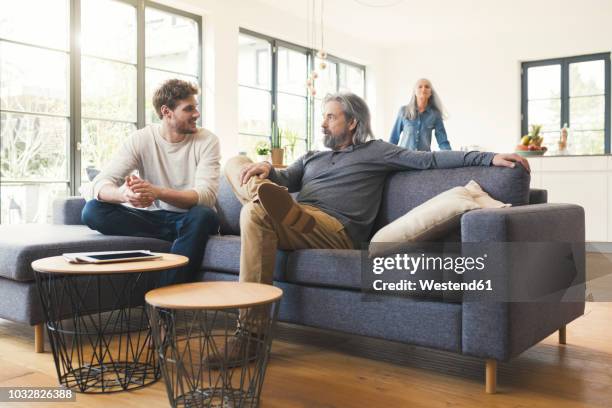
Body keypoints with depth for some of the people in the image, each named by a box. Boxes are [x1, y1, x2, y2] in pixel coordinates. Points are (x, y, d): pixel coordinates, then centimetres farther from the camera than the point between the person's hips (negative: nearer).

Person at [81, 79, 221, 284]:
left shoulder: (206, 140, -8)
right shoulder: (141, 139, -5)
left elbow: (206, 195, -21)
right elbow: (99, 184, -14)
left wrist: (158, 192, -38)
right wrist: (123, 194, -39)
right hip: (152, 216, 2)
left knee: (203, 215, -36)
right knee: (92, 210, -19)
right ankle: (177, 238, -21)